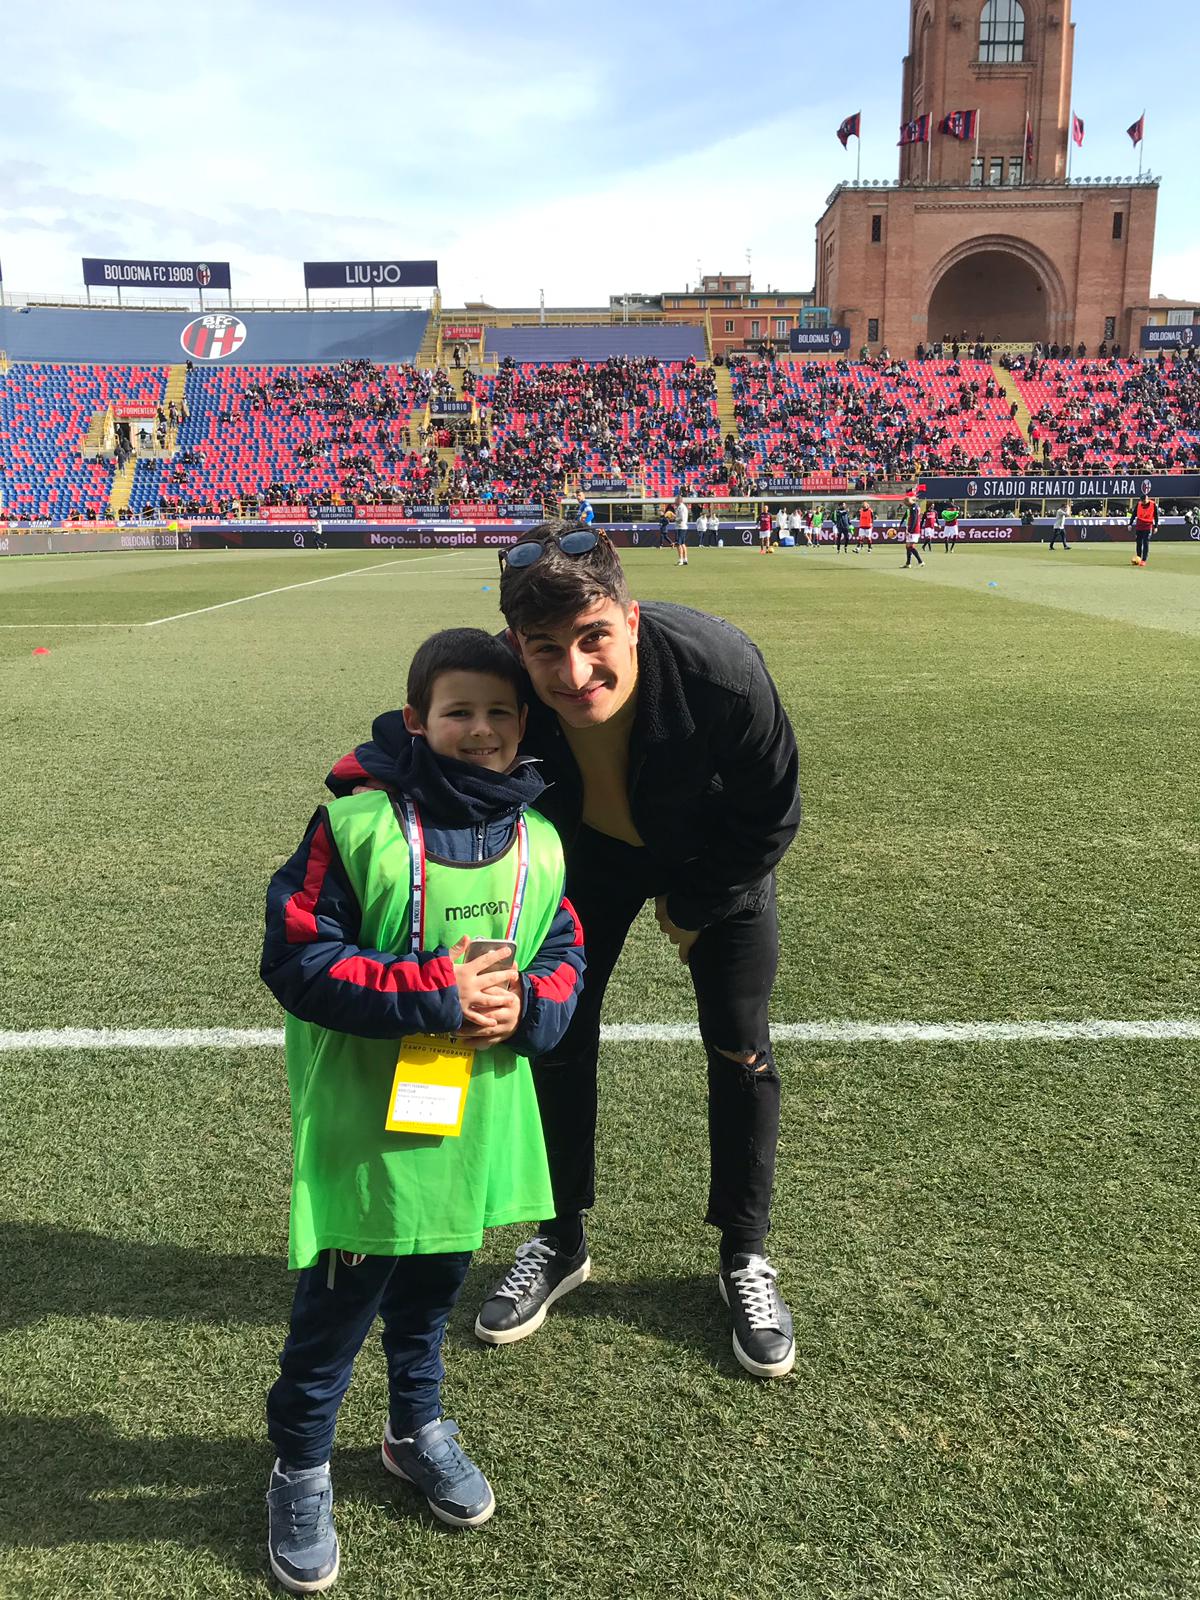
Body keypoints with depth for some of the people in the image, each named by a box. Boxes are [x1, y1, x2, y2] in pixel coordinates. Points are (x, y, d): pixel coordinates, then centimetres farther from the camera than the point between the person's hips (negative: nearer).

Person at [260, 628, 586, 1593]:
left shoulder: (538, 839, -1)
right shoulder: (358, 825, -17)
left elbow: (565, 954, 7)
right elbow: (298, 959, -17)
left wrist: (527, 1005, -15)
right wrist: (434, 993, -23)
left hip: (480, 1119, 5)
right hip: (366, 1124, -4)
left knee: (435, 1284, 24)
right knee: (337, 1303, 12)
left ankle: (418, 1430, 50)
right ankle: (301, 1470, 38)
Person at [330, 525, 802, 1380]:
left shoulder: (722, 669, -40)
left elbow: (772, 817, -21)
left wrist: (692, 909, -10)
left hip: (717, 861, -1)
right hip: (591, 852, 2)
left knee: (740, 1053, 3)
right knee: (557, 1037, 8)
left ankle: (746, 1257, 27)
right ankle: (561, 1241, 32)